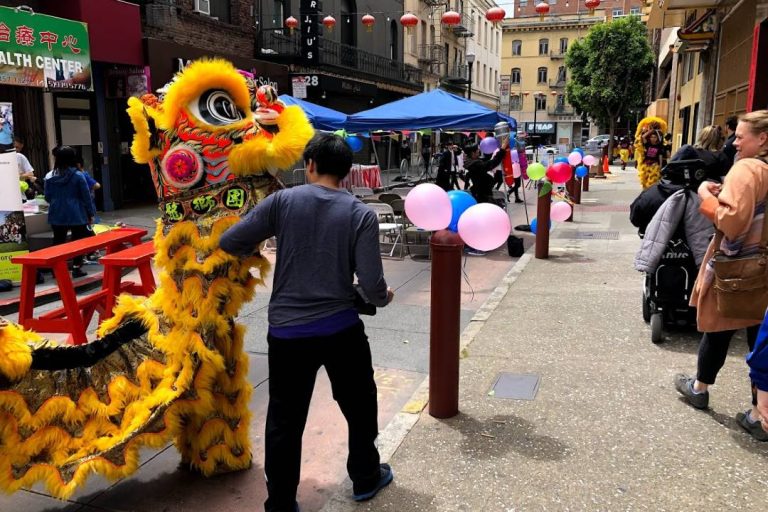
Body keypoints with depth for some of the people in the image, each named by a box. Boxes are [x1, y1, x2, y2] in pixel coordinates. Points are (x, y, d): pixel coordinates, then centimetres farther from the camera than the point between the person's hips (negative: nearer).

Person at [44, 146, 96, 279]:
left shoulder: (50, 177, 1)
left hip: (57, 215, 3)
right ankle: (76, 268, 7)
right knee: (78, 241, 7)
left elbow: (48, 197, 8)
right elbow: (86, 197, -5)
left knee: (58, 241, 11)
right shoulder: (78, 176, -9)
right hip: (76, 214, -3)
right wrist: (90, 213, 5)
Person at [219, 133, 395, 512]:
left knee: (284, 421, 14)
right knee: (360, 406, 23)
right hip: (341, 329, 0)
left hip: (287, 332, 0)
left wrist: (255, 249, 18)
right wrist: (384, 297, 11)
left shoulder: (283, 201, -5)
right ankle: (366, 479, 41)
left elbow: (229, 243, -4)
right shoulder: (361, 214, -7)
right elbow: (371, 286, -12)